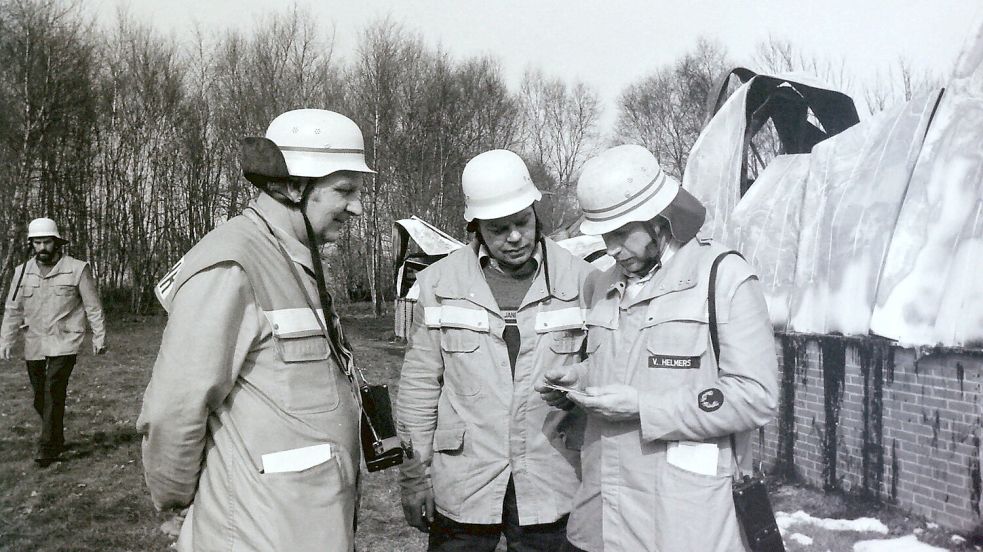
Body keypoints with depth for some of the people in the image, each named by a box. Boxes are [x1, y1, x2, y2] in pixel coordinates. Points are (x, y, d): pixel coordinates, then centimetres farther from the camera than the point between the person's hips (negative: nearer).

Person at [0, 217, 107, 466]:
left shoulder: (77, 269, -5)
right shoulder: (23, 272, 6)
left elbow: (93, 306, -1)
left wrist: (99, 336, -1)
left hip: (65, 342, -4)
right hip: (34, 344, 5)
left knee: (54, 391, -15)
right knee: (40, 396, 11)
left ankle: (47, 448, -7)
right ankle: (57, 439, 30)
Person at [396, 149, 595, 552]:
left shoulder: (580, 281, -3)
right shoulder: (439, 283, -1)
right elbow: (420, 382, 3)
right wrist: (415, 470, 3)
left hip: (551, 486, 0)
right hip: (461, 484, 0)